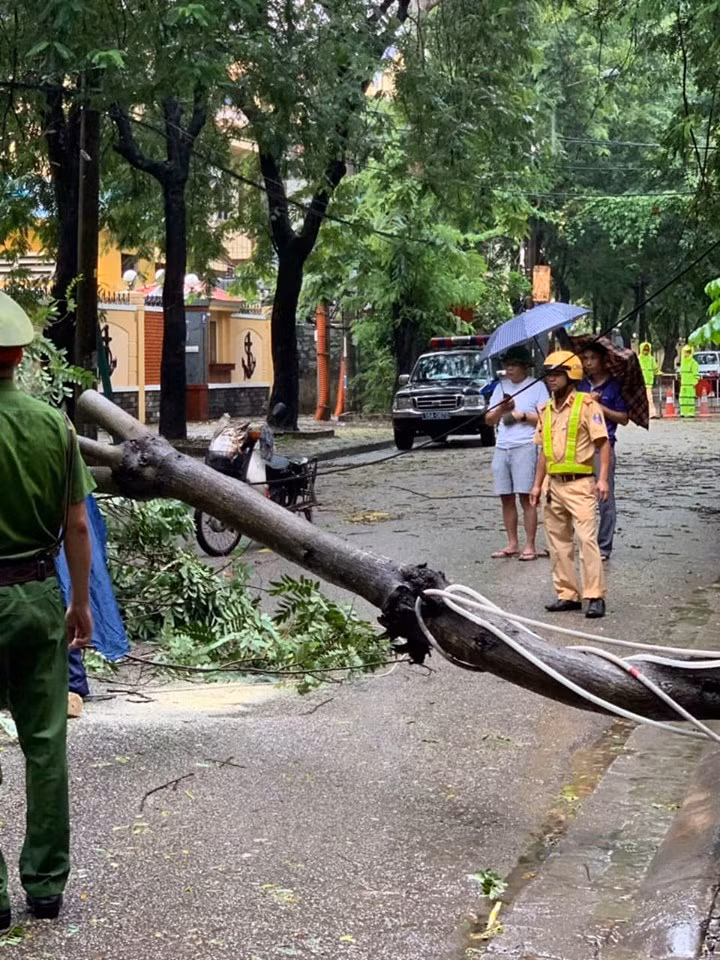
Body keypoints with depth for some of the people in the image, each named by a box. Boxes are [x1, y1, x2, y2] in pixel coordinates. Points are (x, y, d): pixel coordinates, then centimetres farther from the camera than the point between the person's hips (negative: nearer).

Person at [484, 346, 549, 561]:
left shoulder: (537, 386, 2)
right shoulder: (501, 387, 17)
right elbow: (489, 420, 14)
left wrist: (521, 416, -9)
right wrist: (501, 410, -4)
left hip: (525, 446, -5)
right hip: (502, 447, 6)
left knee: (526, 497, -7)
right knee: (506, 498, 6)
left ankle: (529, 546, -3)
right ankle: (512, 544, 13)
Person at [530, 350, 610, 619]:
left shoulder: (587, 405, -6)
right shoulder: (547, 410, 14)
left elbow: (603, 444, -9)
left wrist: (603, 479, -18)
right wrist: (537, 484, 16)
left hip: (579, 484, -7)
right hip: (554, 485, 7)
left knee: (587, 539, -12)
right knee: (558, 542, 9)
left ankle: (595, 596, -10)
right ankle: (567, 594, 16)